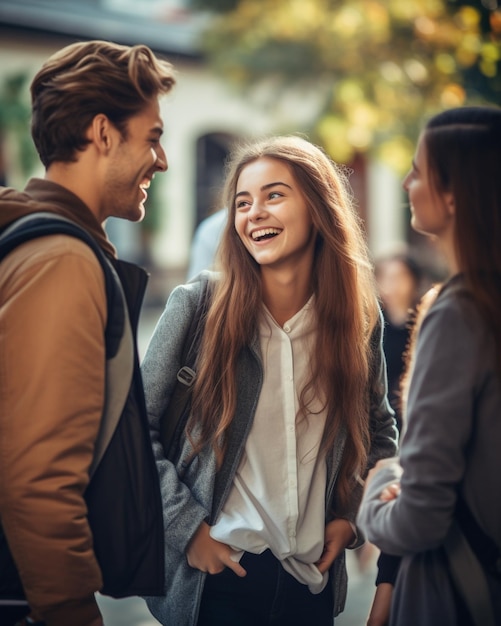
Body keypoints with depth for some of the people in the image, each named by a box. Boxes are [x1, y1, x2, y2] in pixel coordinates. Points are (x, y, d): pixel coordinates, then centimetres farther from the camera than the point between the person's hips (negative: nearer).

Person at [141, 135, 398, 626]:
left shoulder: (359, 317, 0)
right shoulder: (197, 305, -8)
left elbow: (381, 434, 14)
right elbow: (137, 425, -6)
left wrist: (353, 517, 3)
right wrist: (186, 526, -11)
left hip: (313, 579, 3)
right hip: (216, 575, -3)